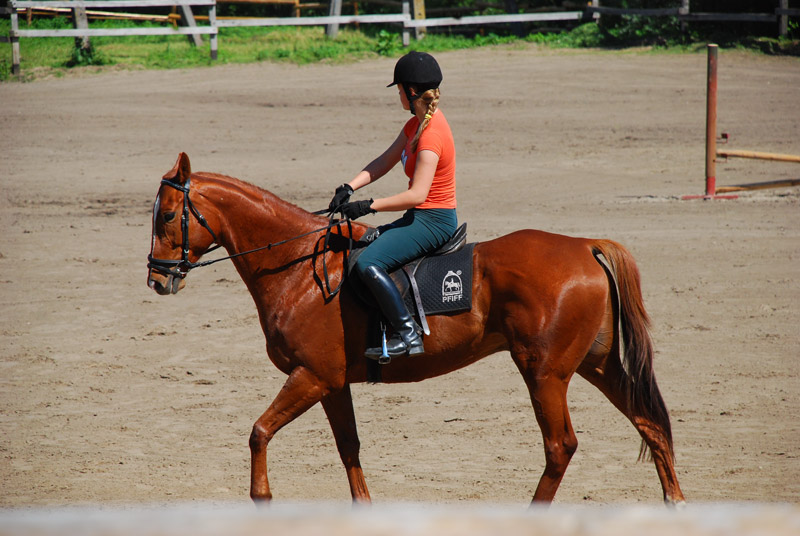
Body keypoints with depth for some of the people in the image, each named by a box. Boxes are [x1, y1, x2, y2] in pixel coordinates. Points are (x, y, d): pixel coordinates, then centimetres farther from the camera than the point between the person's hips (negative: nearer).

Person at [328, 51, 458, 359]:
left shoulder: (431, 135, -22)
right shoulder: (417, 123, 10)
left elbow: (417, 195, -28)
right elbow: (384, 162, 13)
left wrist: (369, 206, -24)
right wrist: (349, 188, -1)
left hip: (434, 220, -11)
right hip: (421, 218, 11)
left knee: (368, 264, -24)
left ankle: (408, 335, -23)